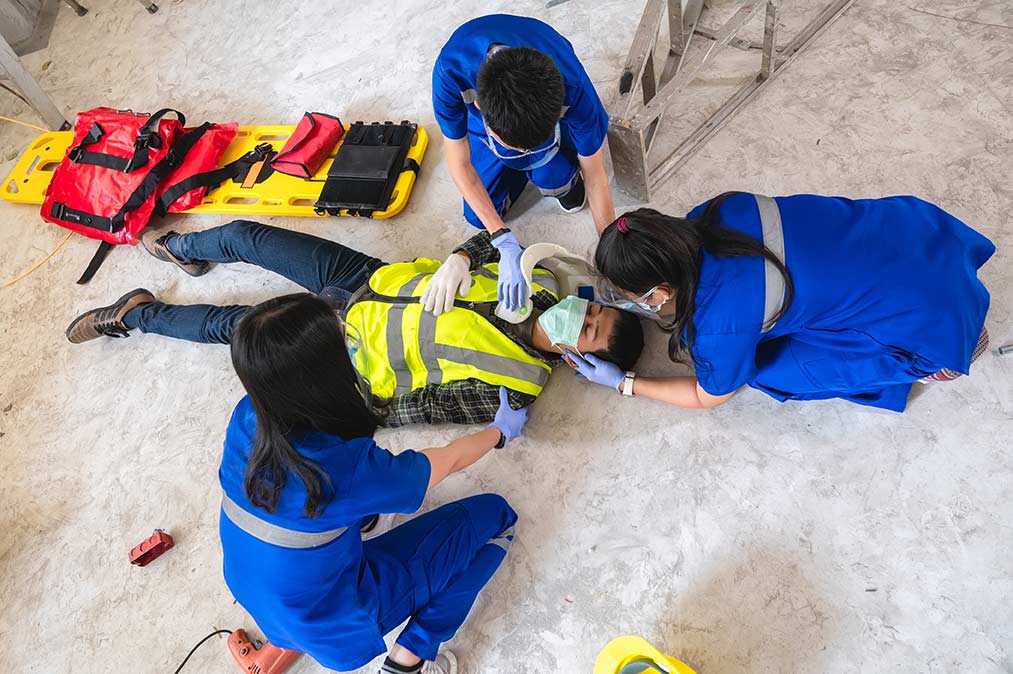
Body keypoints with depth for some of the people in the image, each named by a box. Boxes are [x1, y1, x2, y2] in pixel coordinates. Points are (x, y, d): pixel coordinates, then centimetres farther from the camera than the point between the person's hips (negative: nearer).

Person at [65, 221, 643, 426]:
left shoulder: (513, 395, -22)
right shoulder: (546, 285, -9)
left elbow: (425, 406, -20)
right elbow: (492, 241, 1)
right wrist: (460, 260, -18)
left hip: (352, 348, -5)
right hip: (376, 277, 5)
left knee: (230, 324, 0)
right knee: (243, 235, 10)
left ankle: (134, 314, 31)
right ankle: (184, 251, 45)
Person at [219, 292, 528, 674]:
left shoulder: (245, 418, -18)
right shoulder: (347, 468, -35)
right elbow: (449, 460, -14)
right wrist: (501, 431, 5)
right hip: (336, 630, -6)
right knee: (493, 515, -2)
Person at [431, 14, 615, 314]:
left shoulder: (574, 88, -41)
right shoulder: (450, 72, -43)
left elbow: (595, 177, -27)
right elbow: (459, 164, -29)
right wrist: (505, 242, -36)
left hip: (550, 112, -1)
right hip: (488, 109, 1)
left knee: (551, 177, -30)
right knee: (479, 215, -1)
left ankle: (567, 178, 7)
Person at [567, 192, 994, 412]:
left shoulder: (721, 325, -28)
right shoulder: (708, 216, -13)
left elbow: (708, 397, -5)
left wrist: (622, 382, -1)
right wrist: (639, 301, 3)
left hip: (927, 317, -7)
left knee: (771, 364, -3)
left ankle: (931, 356, 11)